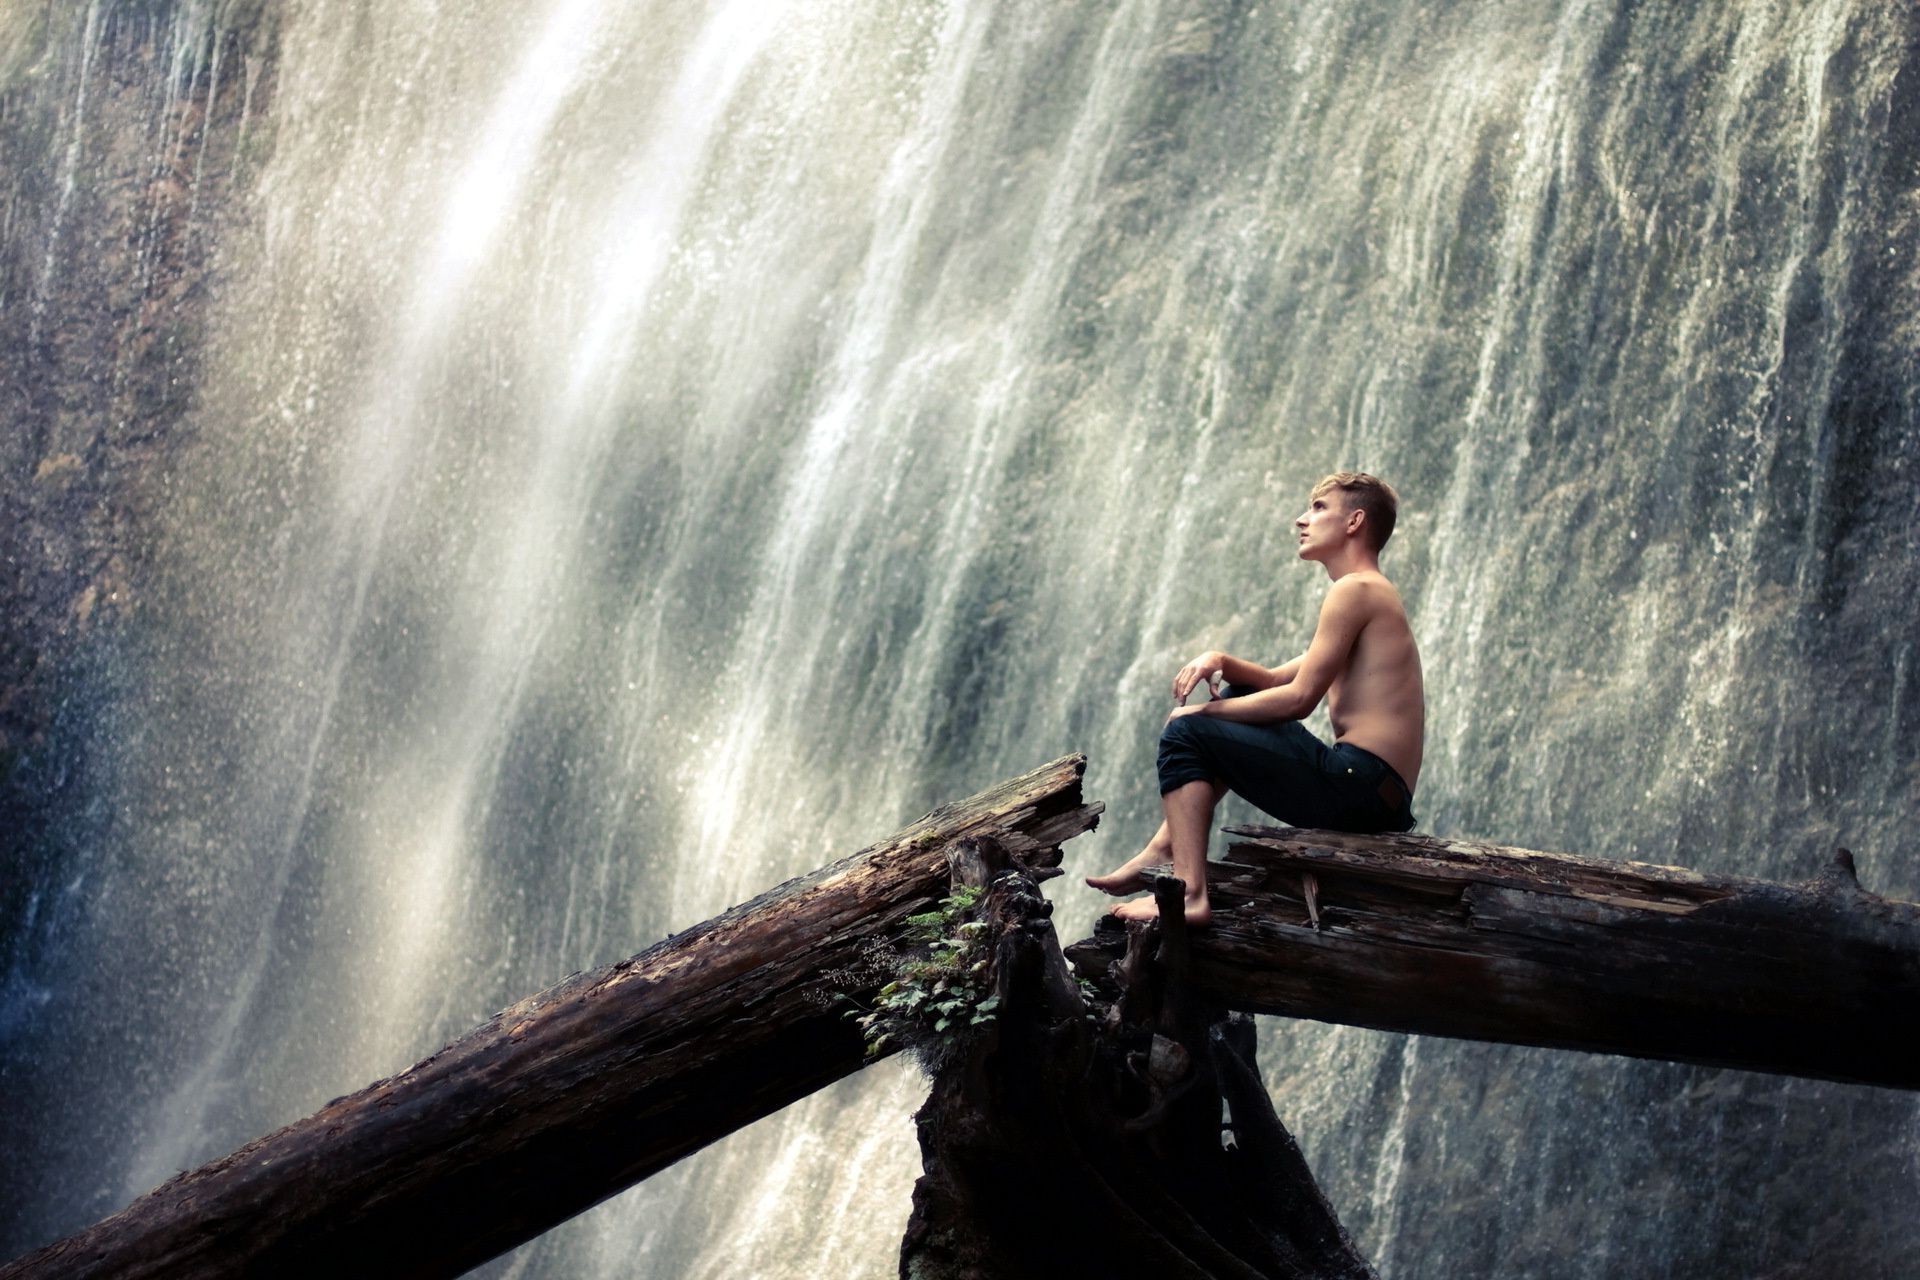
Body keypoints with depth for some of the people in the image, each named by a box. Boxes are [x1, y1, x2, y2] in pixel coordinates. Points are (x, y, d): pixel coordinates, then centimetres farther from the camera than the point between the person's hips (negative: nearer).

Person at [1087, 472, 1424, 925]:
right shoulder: (1374, 594, 24)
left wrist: (1202, 712, -3)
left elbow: (1300, 697, -13)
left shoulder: (1355, 590, -8)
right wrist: (1221, 662, 5)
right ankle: (1166, 850, 19)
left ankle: (1189, 894, -20)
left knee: (1185, 732, -7)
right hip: (1378, 794, 10)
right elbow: (1275, 681, 25)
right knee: (1241, 703, 27)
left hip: (1358, 782, -10)